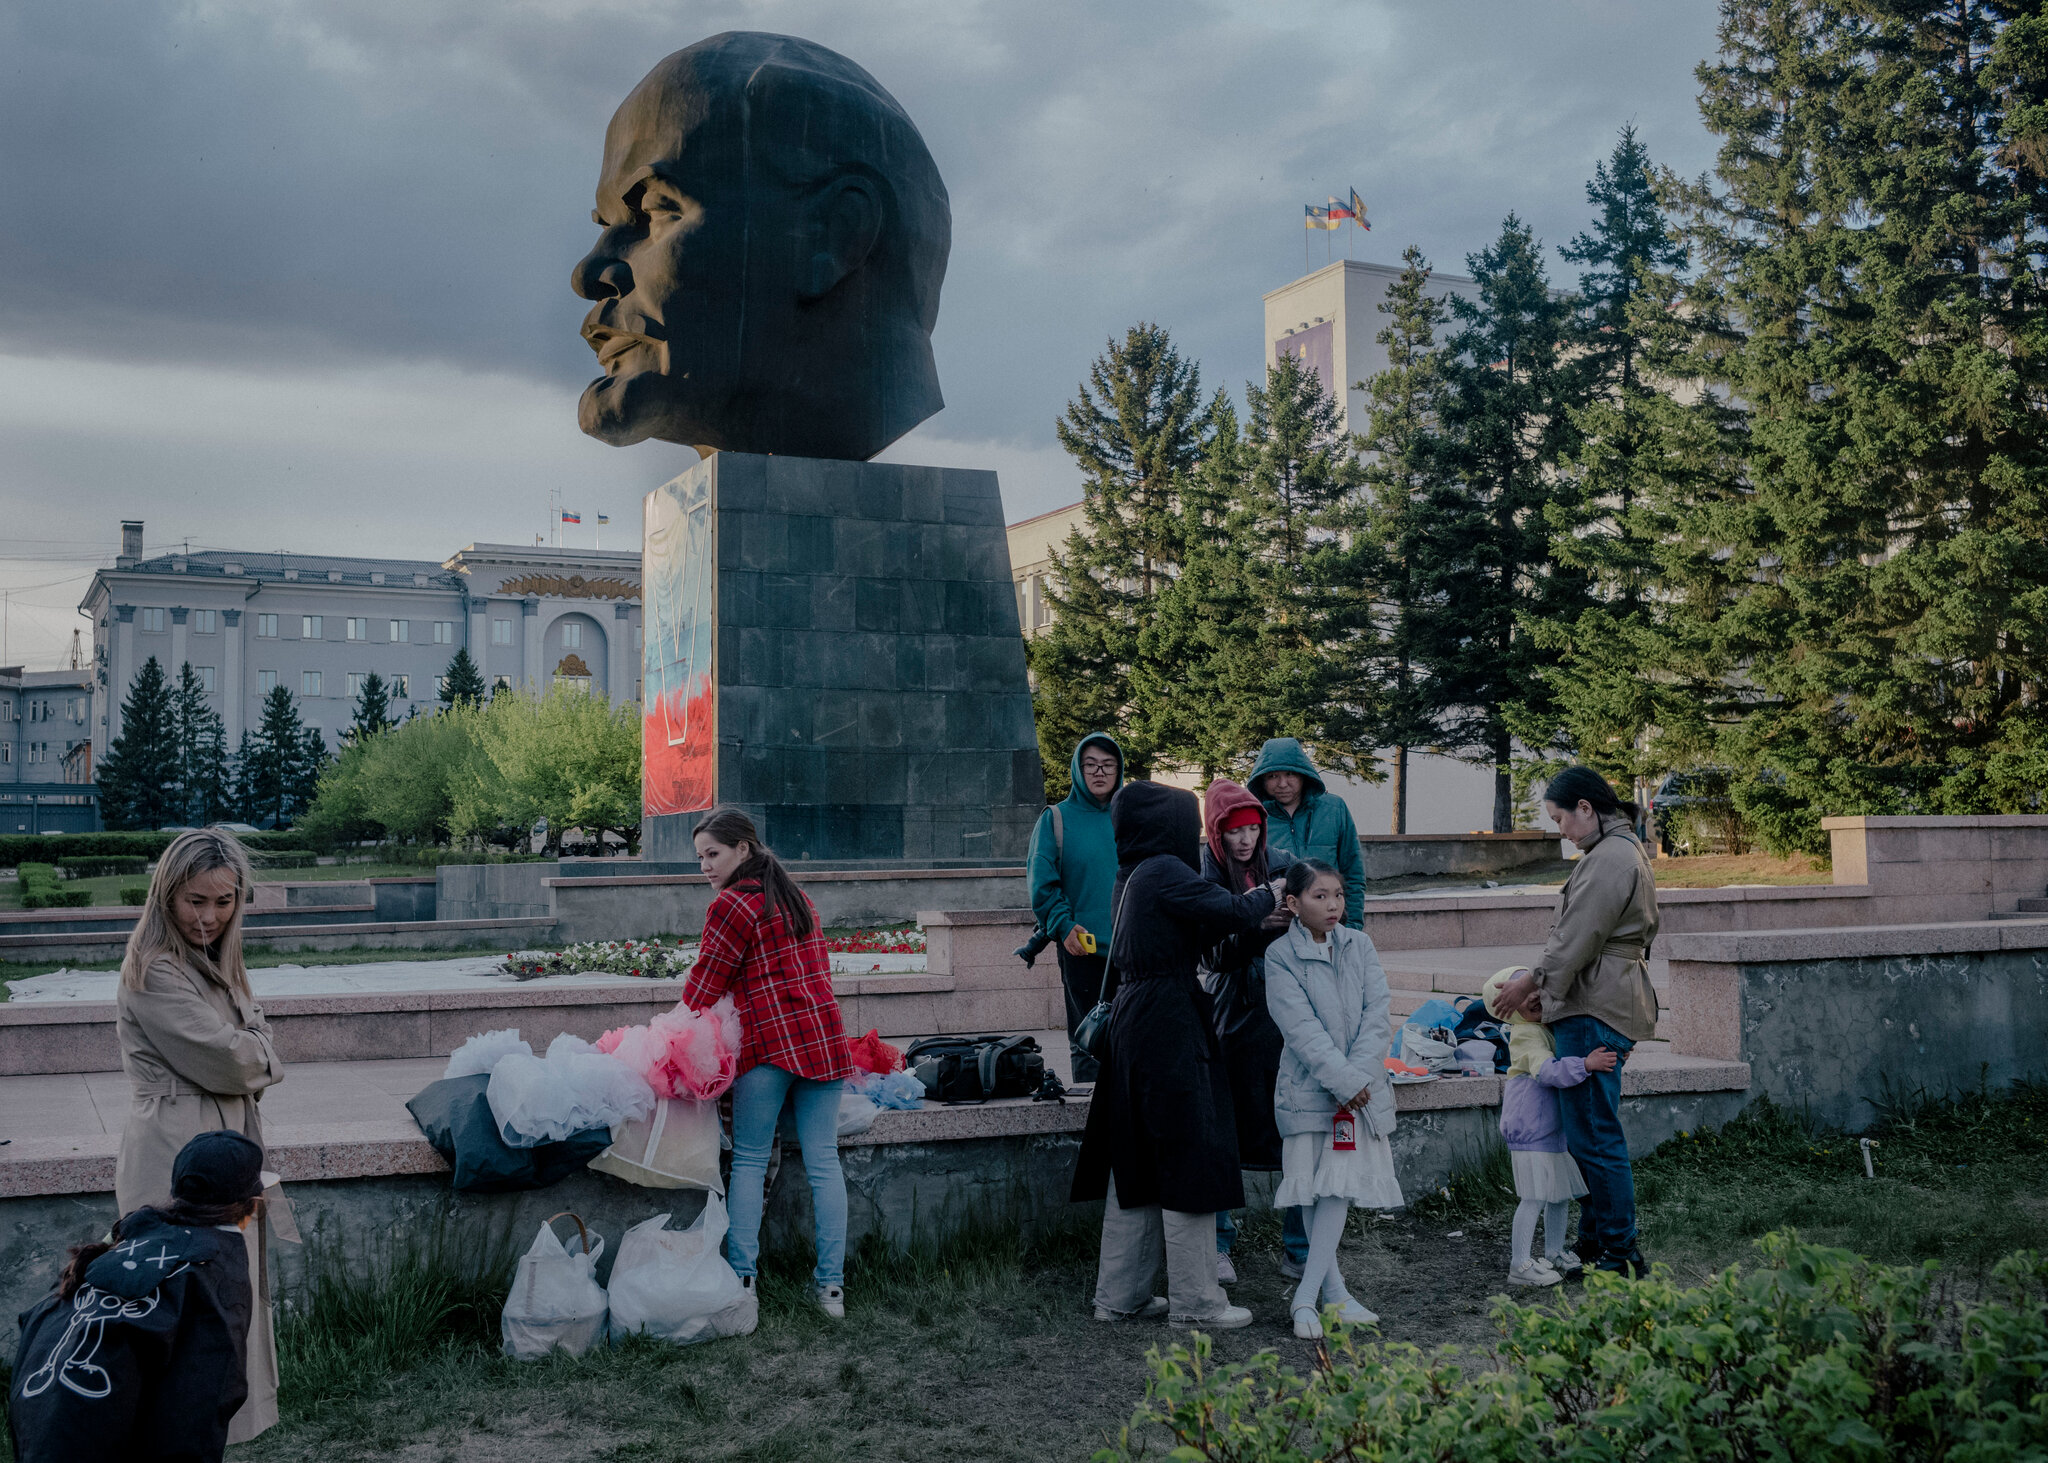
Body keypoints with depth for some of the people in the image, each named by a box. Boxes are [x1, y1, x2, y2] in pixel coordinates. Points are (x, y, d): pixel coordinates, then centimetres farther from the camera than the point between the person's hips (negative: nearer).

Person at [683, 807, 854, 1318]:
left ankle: (742, 1279, 7)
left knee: (749, 1161, 6)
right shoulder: (796, 897, 18)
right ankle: (832, 1285, 6)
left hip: (767, 1041, -6)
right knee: (823, 1162, 5)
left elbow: (704, 988, -1)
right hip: (824, 1035, 6)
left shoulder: (732, 905, -5)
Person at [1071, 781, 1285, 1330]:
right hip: (1170, 1023, -9)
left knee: (1138, 1159, 15)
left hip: (1131, 1020, 9)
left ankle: (1119, 1294, 23)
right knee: (1188, 1159, 0)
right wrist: (1268, 896, 2)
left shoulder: (1129, 878, 13)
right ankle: (1195, 1301, 10)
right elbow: (1226, 912, -17)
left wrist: (1255, 911, 13)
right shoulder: (1164, 872, -14)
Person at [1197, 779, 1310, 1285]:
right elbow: (1213, 954, -10)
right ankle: (1218, 1247, 20)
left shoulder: (1283, 868, 6)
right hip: (1232, 1018, -2)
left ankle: (1299, 1252, 14)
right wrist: (1253, 923, -27)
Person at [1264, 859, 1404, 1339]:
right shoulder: (1280, 955, -5)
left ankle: (1306, 1296, 6)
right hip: (1309, 1089, -3)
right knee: (1319, 1190, -1)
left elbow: (1379, 1012, 0)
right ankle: (1333, 1291, 10)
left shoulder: (1359, 945, 7)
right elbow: (1303, 1029, -11)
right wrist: (1342, 1080, -17)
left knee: (1340, 1187, -1)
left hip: (1364, 1087, 3)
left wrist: (1359, 1074, -11)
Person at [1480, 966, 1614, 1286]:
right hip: (1531, 1130, -10)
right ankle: (1520, 1264, -2)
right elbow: (1547, 1070, -33)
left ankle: (1554, 1252, 31)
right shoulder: (1526, 1035, -17)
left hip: (1555, 1127, 10)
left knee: (1562, 1193, 17)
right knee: (1535, 1197, -8)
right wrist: (1586, 1064, -41)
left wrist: (1612, 1053, 15)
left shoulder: (1551, 1026, 12)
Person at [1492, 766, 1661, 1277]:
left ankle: (1621, 1254, 2)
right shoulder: (1620, 850, 20)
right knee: (1588, 1133, 15)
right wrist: (1546, 988, 14)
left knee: (1594, 1136, -5)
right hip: (1595, 1004, 11)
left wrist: (1532, 982, -3)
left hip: (1596, 1012, -11)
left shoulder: (1609, 858, -15)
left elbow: (1577, 940, -17)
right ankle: (1593, 1241, 23)